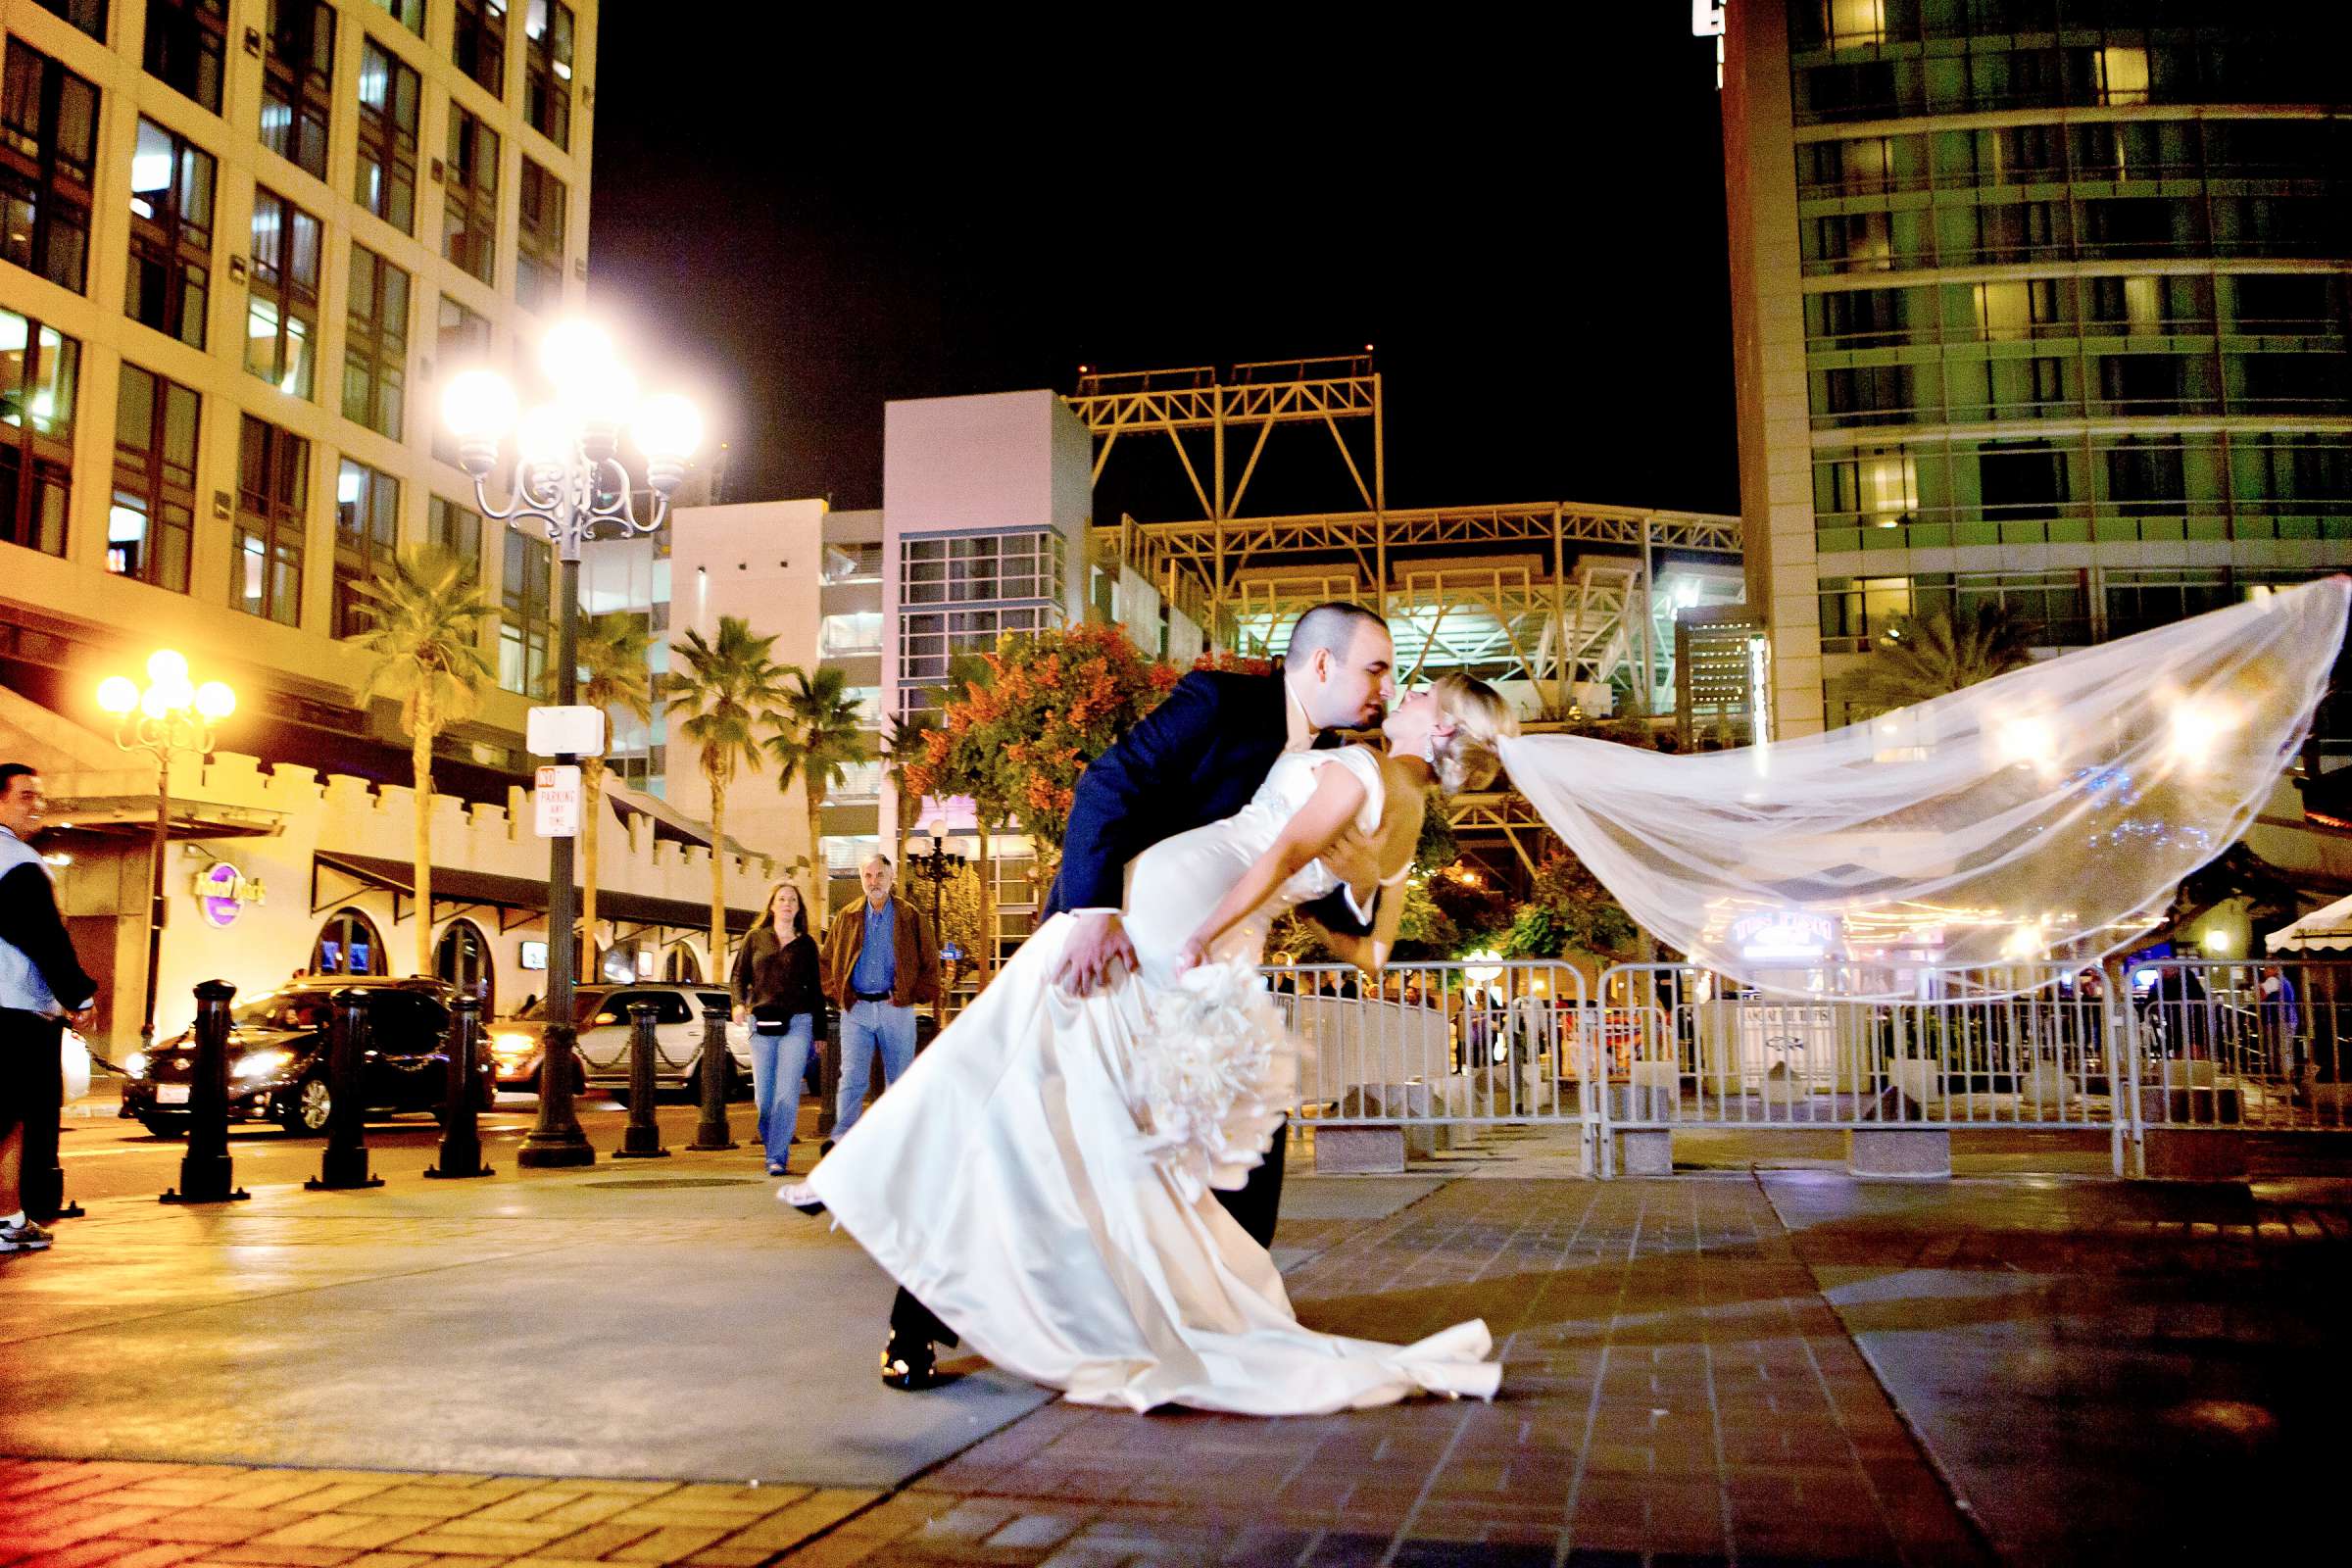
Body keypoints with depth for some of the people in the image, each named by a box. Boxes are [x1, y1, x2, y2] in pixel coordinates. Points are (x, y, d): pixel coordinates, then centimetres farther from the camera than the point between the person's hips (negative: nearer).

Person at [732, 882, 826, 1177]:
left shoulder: (806, 944, 10)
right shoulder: (756, 938, 11)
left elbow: (815, 989, 13)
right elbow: (739, 976, 10)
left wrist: (820, 1032, 12)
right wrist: (740, 1003, -11)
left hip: (797, 1022, -1)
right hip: (761, 1022, 1)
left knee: (787, 1094, -9)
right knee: (764, 1095, 3)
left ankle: (777, 1158, -7)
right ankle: (770, 1140, 26)